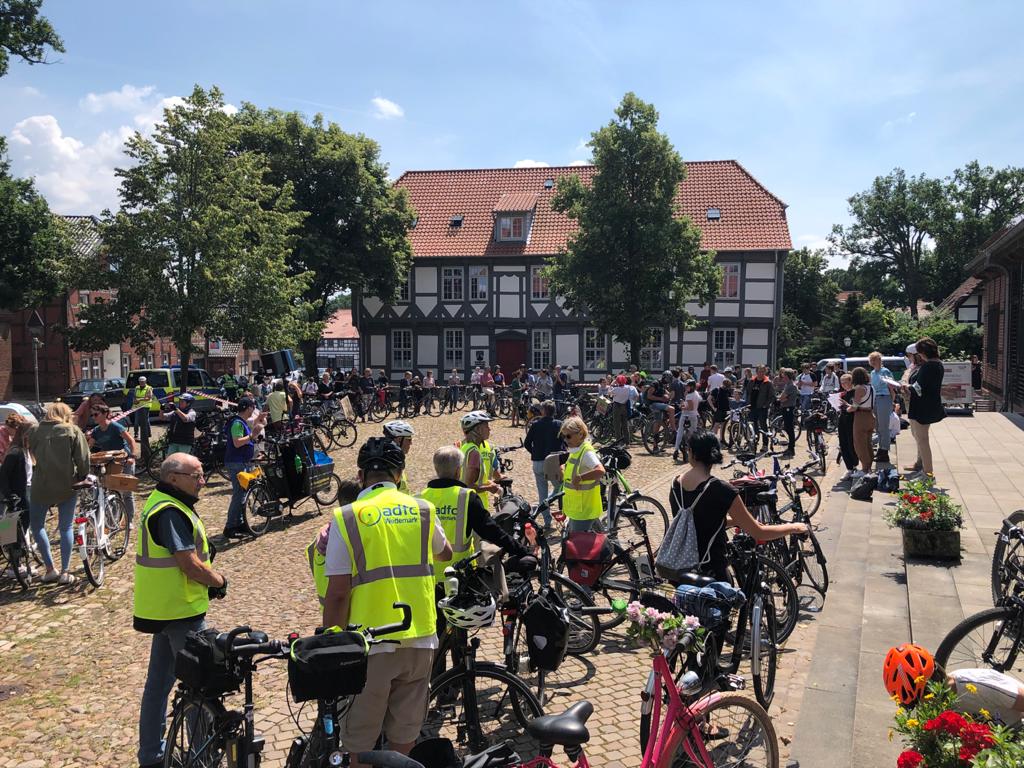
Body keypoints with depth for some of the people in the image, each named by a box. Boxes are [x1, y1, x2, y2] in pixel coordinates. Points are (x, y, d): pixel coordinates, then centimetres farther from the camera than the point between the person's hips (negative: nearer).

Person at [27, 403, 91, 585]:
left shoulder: (35, 432, 3)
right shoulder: (73, 431, -2)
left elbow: (31, 454, 8)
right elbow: (83, 459, -6)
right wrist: (82, 479, 7)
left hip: (41, 487, 0)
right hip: (67, 487, 0)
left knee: (36, 525, 16)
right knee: (66, 528, 9)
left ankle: (50, 569, 11)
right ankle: (65, 572, 8)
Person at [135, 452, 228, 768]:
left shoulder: (161, 502, 10)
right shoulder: (171, 512, -22)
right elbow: (191, 565, -25)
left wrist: (208, 579, 5)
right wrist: (219, 581, -8)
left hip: (164, 608, 10)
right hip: (182, 610, -10)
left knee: (159, 681, 17)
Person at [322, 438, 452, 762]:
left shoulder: (347, 517, -8)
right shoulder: (423, 510, 3)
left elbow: (337, 594, -11)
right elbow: (445, 554, 24)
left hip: (370, 644, -3)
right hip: (420, 640, 3)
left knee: (361, 746, 14)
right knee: (403, 739, 18)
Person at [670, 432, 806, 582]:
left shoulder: (676, 484, 0)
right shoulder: (720, 489, -18)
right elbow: (759, 533, -12)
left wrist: (740, 521, 17)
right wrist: (793, 527, 3)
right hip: (710, 572, -5)